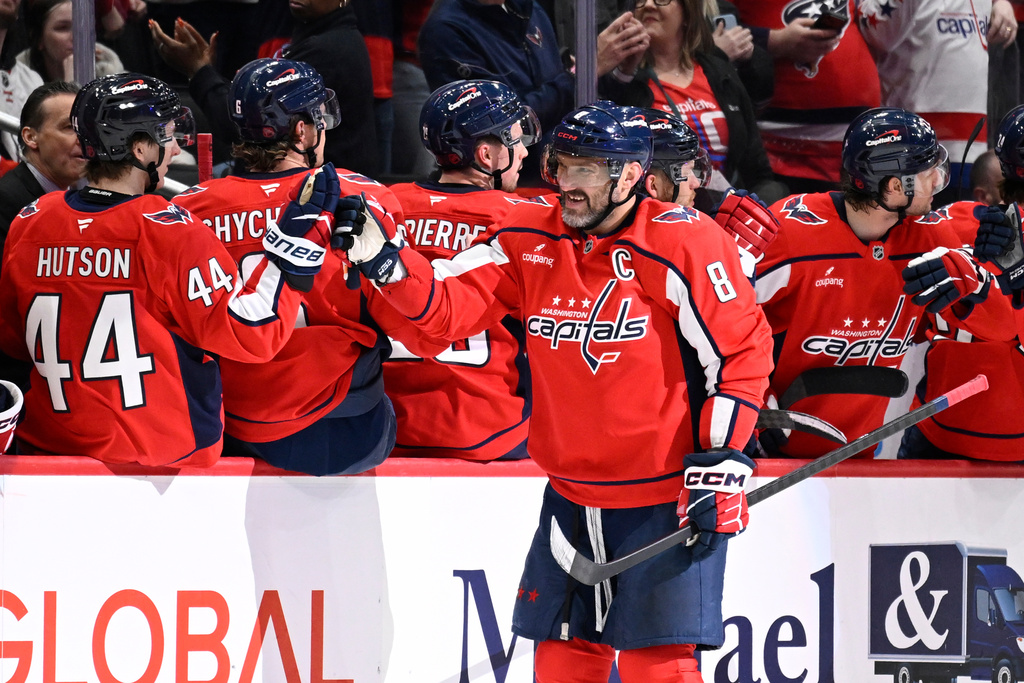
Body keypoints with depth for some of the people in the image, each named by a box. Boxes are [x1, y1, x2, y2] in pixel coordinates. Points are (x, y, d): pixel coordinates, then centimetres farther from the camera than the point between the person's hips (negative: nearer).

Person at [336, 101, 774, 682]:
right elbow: (449, 306, -1)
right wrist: (383, 260, -18)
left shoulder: (686, 243, -13)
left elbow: (744, 351, -10)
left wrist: (722, 462, -14)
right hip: (572, 498, 6)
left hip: (666, 500, -6)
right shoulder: (531, 241, 2)